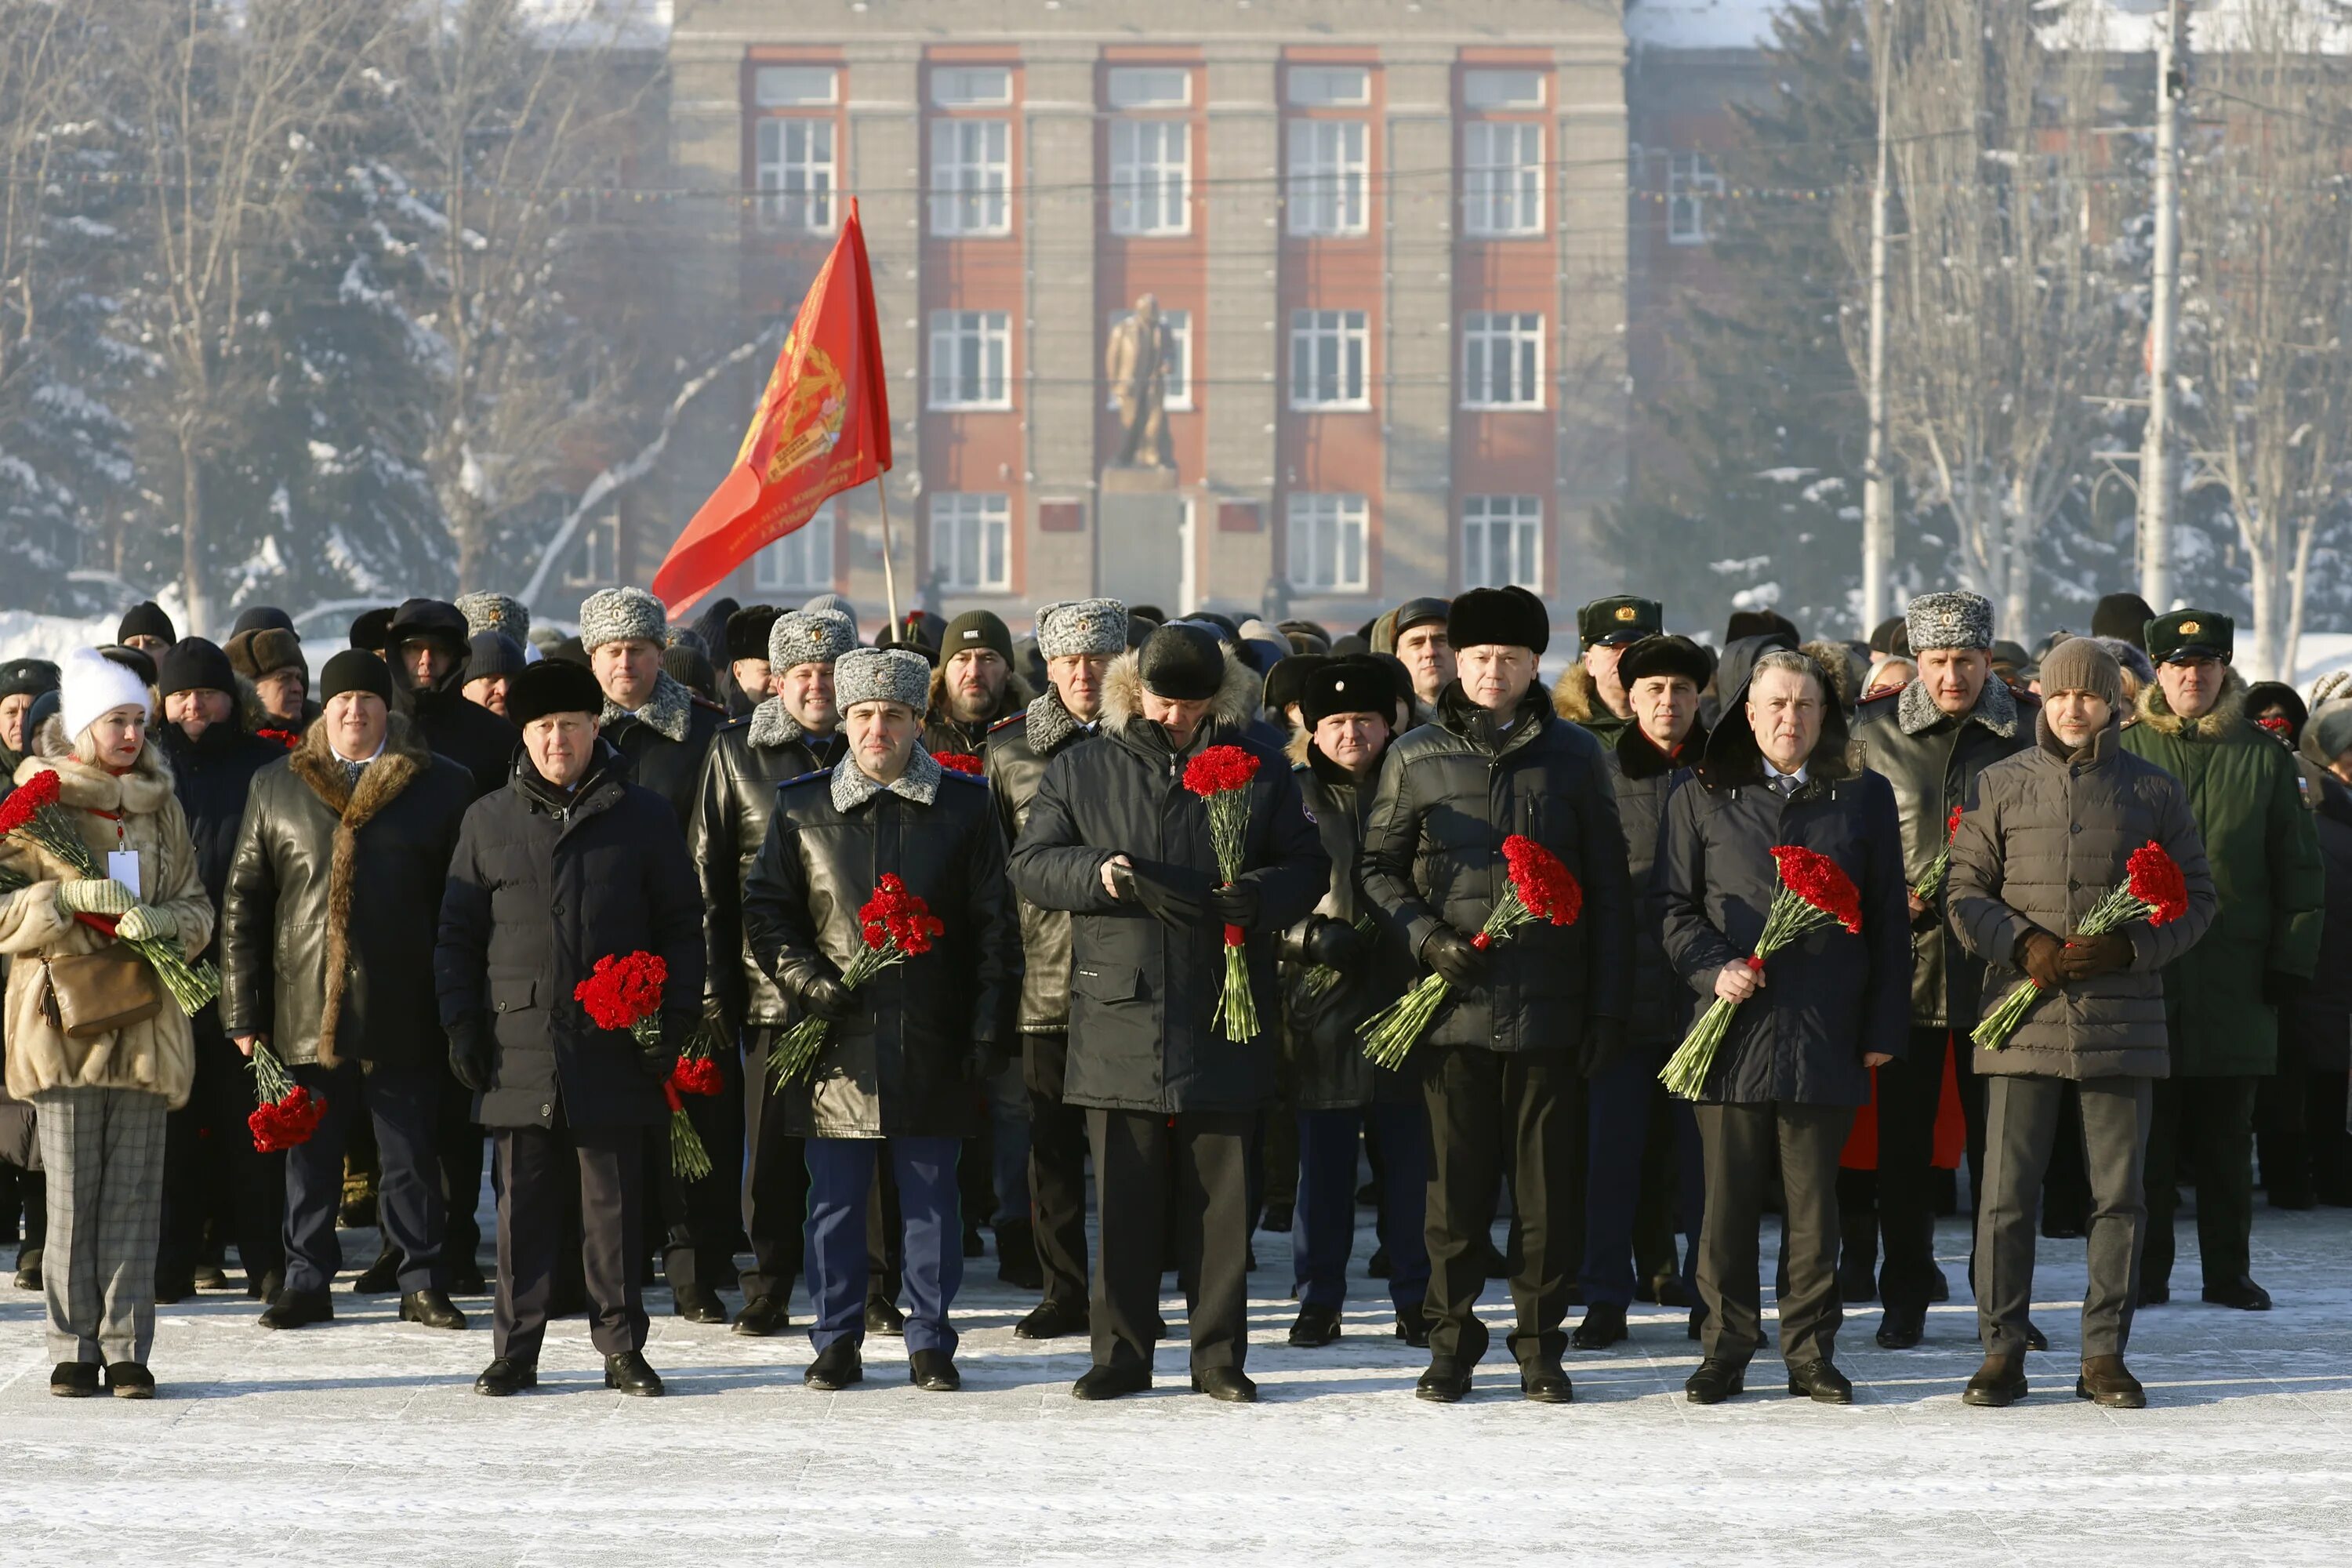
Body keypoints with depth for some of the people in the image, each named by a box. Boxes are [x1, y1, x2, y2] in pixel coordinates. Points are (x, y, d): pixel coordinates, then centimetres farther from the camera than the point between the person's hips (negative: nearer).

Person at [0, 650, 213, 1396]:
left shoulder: (161, 808, 12)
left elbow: (199, 909, 12)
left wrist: (161, 918, -10)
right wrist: (74, 897, -17)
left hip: (146, 1020, 3)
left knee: (134, 1191, 1)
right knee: (71, 1193, -3)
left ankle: (127, 1348, 4)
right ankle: (74, 1348, 3)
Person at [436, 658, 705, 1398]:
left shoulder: (643, 817, 6)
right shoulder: (489, 822, 10)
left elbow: (681, 925, 8)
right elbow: (458, 934, 13)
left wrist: (677, 1018, -1)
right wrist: (461, 1026, 4)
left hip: (615, 1050, -1)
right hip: (520, 1048, 1)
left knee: (614, 1203, 3)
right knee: (523, 1204, 4)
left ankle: (622, 1345, 10)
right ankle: (515, 1350, 10)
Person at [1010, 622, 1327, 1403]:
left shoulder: (1259, 770, 8)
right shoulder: (1082, 770, 9)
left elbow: (1307, 866, 10)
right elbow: (1030, 863, 7)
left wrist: (1259, 895, -11)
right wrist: (1098, 870, -12)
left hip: (1224, 1016, 0)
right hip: (1119, 1015, 0)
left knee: (1222, 1193, 3)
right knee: (1123, 1194, 1)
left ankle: (1221, 1356, 10)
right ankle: (1121, 1354, 9)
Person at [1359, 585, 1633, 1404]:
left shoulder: (1574, 756, 6)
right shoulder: (1417, 759, 6)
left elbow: (1608, 890, 8)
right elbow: (1378, 866, 12)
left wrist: (1608, 1007, 3)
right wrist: (1427, 938, -6)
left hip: (1551, 1008, 0)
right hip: (1455, 1005, 0)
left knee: (1549, 1185, 1)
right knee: (1456, 1183, 2)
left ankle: (1540, 1344, 11)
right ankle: (1452, 1341, 12)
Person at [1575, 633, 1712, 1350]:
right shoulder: (1601, 775, 5)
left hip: (1702, 991, 0)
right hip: (1622, 988, 0)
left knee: (1704, 1149, 3)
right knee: (1613, 1149, 0)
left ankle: (1706, 1293, 11)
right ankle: (1606, 1297, 6)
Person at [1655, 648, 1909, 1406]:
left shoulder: (1865, 799, 10)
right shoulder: (1702, 801, 10)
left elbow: (1889, 918, 10)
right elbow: (1671, 903, 10)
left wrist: (1883, 1025, 4)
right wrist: (1712, 969, -9)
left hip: (1824, 1030, 0)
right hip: (1734, 1029, 0)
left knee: (1815, 1200, 3)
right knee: (1729, 1198, 1)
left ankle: (1811, 1352, 10)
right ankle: (1726, 1349, 9)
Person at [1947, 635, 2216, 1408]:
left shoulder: (2156, 791, 8)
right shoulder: (2000, 785, 8)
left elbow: (2196, 898, 8)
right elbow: (1966, 889, 7)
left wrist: (2128, 946, -9)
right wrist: (2022, 944, -11)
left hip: (2121, 1016, 0)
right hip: (2024, 1012, 0)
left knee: (2119, 1192, 3)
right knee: (2007, 1191, -2)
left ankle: (2105, 1353, 11)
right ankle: (2002, 1351, 5)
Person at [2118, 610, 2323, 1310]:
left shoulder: (2263, 758, 8)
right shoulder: (2125, 752, 5)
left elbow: (2300, 870, 10)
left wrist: (2290, 959, 2)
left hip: (2235, 983, 1)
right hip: (2145, 981, -1)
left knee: (2227, 1140, 6)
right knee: (2150, 1140, 1)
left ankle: (2229, 1271, 13)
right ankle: (2146, 1272, 7)